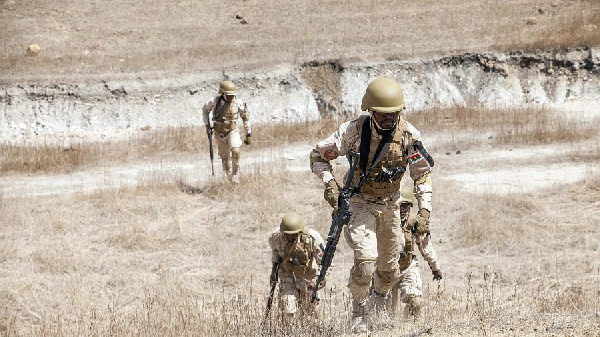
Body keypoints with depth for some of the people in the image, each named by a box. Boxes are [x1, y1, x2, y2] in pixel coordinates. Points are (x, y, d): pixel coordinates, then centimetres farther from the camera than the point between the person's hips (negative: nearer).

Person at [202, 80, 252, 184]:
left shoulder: (238, 103, -15)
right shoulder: (215, 102, -15)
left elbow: (245, 117, -1)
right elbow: (205, 109, 6)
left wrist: (249, 134, 2)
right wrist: (208, 125, -2)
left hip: (232, 131, -1)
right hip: (220, 134, 1)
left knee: (235, 151, -26)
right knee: (225, 158, 7)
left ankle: (235, 175, -9)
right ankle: (230, 177, 29)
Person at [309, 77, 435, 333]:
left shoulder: (408, 136, -13)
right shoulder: (354, 131, -21)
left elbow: (422, 174, -2)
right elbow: (318, 155, -10)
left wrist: (424, 208, -12)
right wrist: (329, 182, -25)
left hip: (390, 205, 4)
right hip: (360, 203, -4)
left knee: (390, 265, 15)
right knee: (365, 259, -22)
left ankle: (380, 295, 47)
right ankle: (359, 308, 1)